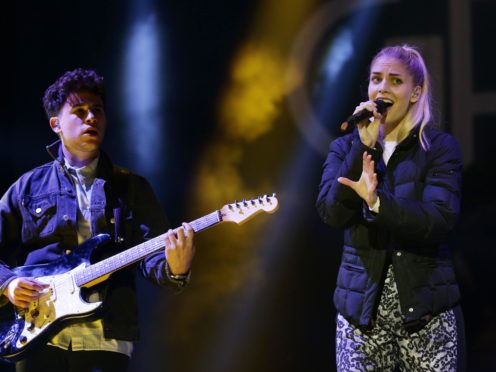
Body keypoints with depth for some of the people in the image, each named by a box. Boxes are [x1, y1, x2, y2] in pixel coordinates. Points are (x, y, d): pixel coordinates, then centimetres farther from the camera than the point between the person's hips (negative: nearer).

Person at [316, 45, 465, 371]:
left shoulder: (441, 147, 0)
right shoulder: (345, 148, 9)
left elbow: (441, 219, -15)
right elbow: (331, 212, -7)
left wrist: (377, 202, -29)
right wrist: (364, 146, -13)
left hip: (426, 307, -2)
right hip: (361, 307, 2)